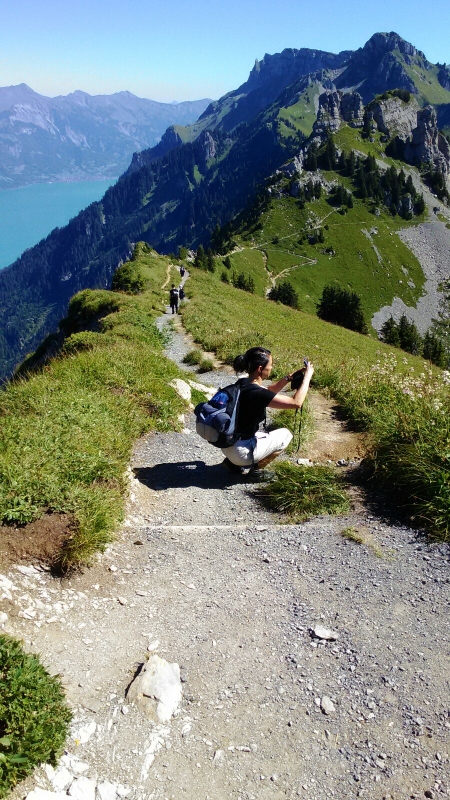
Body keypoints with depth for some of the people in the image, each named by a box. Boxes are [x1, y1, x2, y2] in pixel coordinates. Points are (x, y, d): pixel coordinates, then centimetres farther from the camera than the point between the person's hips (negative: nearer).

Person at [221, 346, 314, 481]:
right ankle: (256, 470, 6)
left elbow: (268, 393, 21)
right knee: (286, 434, 10)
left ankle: (233, 462, 19)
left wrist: (288, 378, 8)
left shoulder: (243, 383, 2)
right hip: (240, 451, -8)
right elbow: (296, 403, -22)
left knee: (264, 435, 35)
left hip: (228, 445, 8)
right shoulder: (256, 393, -24)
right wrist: (307, 376, -11)